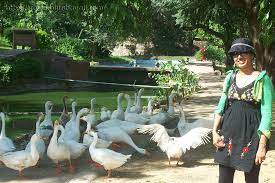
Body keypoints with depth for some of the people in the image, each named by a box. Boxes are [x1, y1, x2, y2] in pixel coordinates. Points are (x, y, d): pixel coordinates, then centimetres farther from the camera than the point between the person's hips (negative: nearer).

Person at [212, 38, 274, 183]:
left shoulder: (262, 79, -6)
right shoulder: (231, 77, 8)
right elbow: (221, 106, 11)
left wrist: (262, 145, -14)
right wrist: (215, 131, -2)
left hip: (251, 133, -4)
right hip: (229, 132, 4)